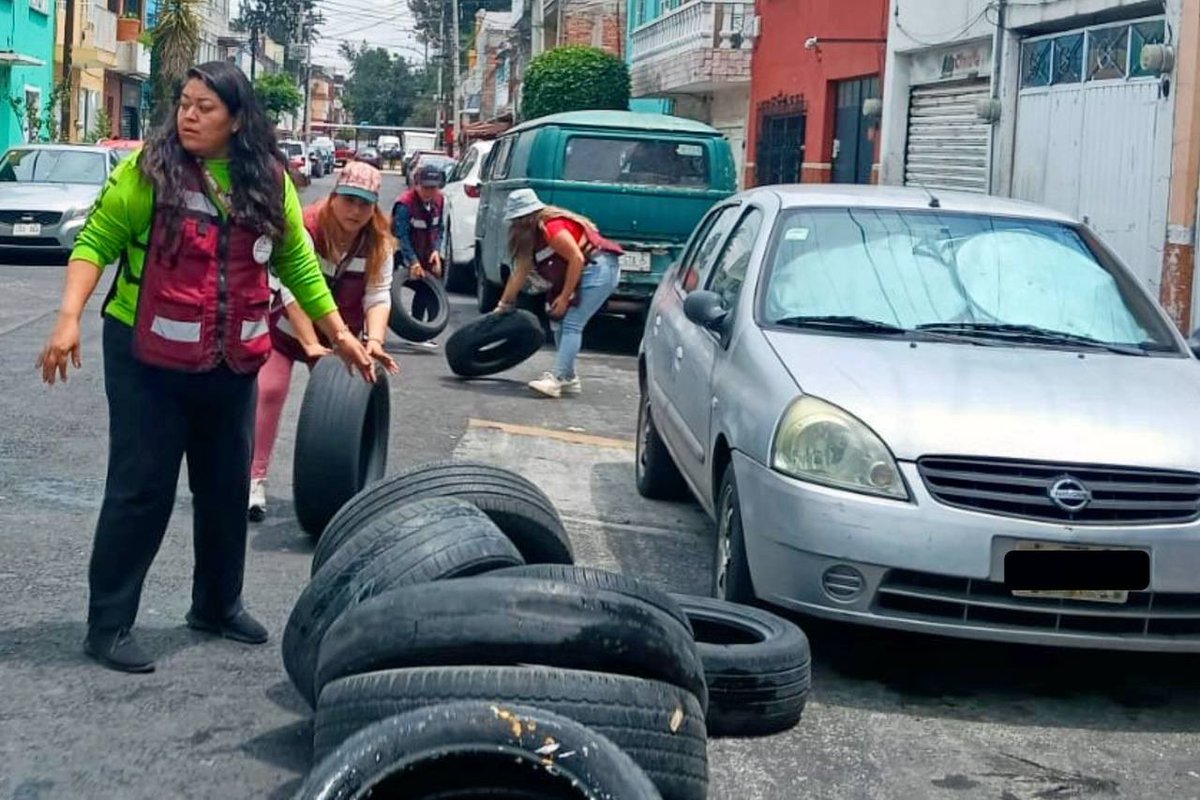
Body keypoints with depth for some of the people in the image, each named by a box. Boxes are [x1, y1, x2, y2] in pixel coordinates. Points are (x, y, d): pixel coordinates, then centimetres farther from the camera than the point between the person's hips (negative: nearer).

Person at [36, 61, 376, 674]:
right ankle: (107, 624, 10)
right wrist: (70, 316, -22)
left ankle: (218, 604, 33)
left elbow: (296, 261, 11)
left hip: (230, 362, 5)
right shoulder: (148, 169, -10)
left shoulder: (269, 180, 2)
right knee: (140, 488, -1)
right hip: (147, 356, -4)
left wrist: (338, 332, 12)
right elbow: (95, 242, -10)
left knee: (227, 486, 15)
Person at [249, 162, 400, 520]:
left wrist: (375, 340, -38)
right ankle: (255, 479, -8)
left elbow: (378, 295, -21)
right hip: (288, 325, -4)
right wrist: (311, 345, -43)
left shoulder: (379, 241, -17)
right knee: (269, 391, -12)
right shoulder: (306, 228, -31)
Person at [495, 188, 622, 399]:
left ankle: (558, 379, -20)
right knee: (558, 321, 10)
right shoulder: (533, 236, 12)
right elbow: (520, 272, 16)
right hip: (586, 273, 10)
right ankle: (569, 379, 13)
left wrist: (564, 297, -18)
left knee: (571, 324, -15)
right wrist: (503, 306, 17)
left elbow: (577, 258, -22)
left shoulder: (551, 228, -18)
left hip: (599, 269, -10)